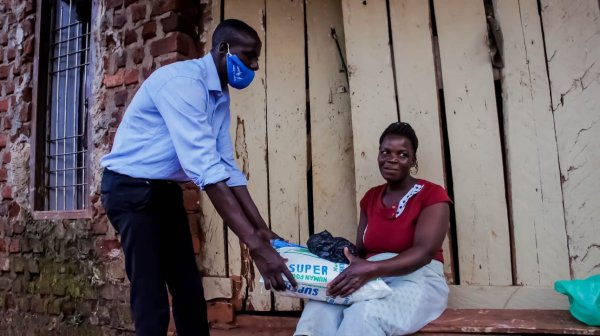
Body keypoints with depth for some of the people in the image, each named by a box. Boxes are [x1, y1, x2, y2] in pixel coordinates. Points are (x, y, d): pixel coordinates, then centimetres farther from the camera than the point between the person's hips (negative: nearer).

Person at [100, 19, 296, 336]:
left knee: (190, 290, 11)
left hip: (166, 190, 9)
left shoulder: (220, 97, 4)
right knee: (152, 298, -5)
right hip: (130, 188, -8)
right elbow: (204, 168, -35)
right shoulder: (183, 81, -25)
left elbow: (226, 166, 2)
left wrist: (262, 229, -4)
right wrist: (255, 244, -38)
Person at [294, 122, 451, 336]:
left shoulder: (432, 195, -4)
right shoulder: (371, 198, 15)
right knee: (321, 304, -27)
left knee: (364, 314, -36)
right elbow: (360, 249, 13)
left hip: (417, 280, -5)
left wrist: (373, 269, -34)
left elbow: (424, 251, -18)